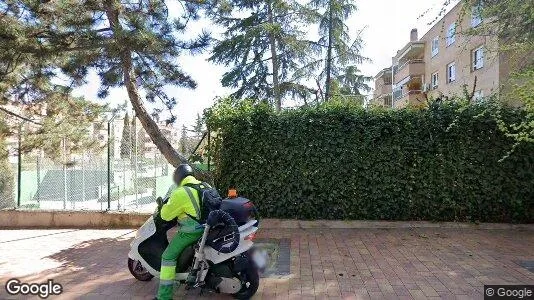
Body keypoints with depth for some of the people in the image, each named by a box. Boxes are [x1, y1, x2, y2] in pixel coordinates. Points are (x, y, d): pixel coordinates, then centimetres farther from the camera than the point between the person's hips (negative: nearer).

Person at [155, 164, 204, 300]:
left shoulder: (180, 193, -16)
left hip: (190, 231, -8)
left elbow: (166, 215, -10)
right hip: (206, 228, 8)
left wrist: (165, 205, 10)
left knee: (168, 257, 0)